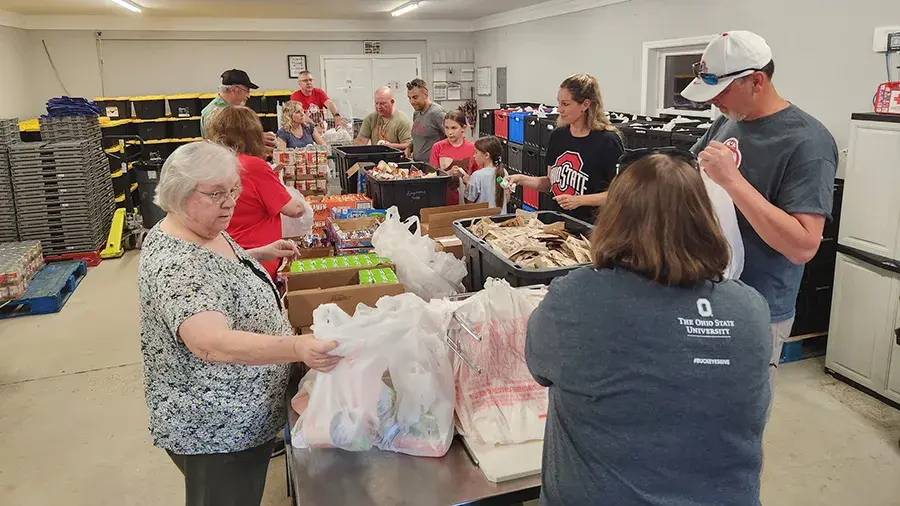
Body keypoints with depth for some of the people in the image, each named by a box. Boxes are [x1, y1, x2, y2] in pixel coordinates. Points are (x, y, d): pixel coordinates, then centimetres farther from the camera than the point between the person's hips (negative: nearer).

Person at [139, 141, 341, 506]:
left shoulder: (206, 230, 1)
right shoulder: (174, 264, -30)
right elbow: (212, 344, -44)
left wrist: (261, 254, 11)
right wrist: (297, 348, -56)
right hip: (216, 430, -9)